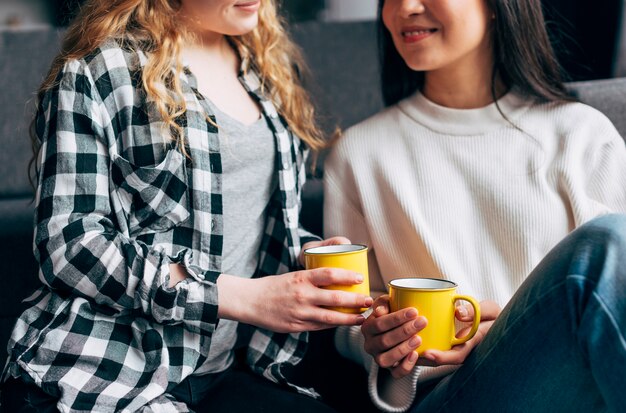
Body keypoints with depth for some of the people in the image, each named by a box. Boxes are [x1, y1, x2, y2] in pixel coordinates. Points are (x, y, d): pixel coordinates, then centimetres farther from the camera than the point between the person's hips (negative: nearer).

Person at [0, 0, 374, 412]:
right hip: (100, 379, -5)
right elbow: (67, 244, -12)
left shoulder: (273, 65, 15)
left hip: (221, 373, 5)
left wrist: (309, 254, -1)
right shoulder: (97, 70, -4)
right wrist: (242, 297, -19)